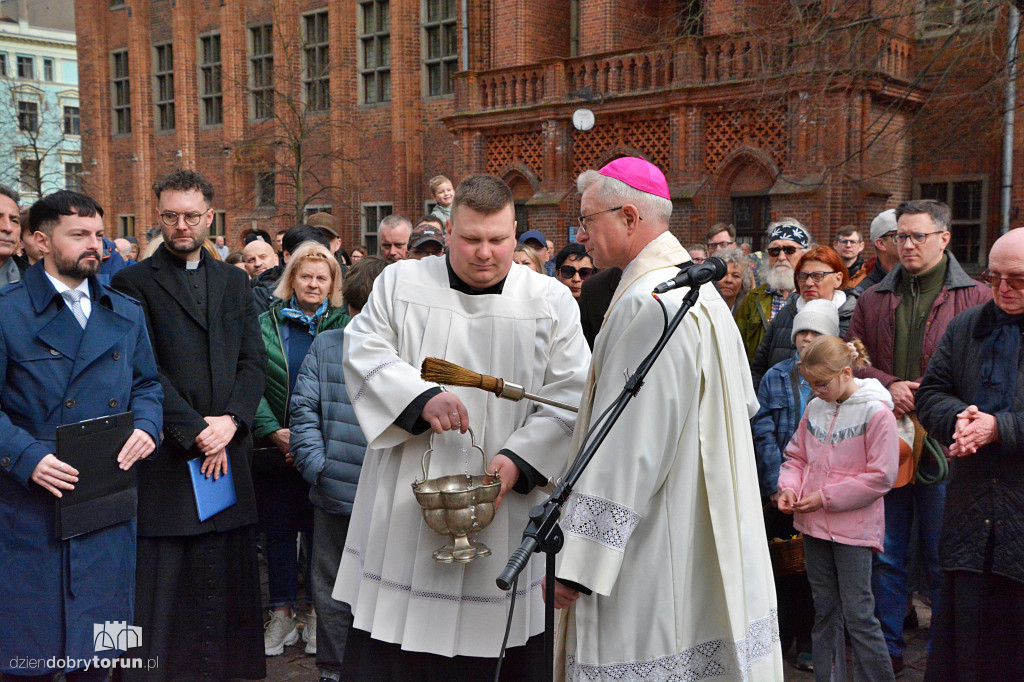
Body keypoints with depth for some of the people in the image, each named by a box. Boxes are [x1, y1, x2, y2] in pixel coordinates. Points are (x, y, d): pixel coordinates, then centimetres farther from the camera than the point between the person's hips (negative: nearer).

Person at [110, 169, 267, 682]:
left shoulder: (234, 281, 15)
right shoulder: (133, 282, 0)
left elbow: (254, 360, 8)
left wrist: (230, 420, -7)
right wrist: (195, 430, -12)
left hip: (228, 449, 4)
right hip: (167, 457, -4)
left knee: (228, 578, 10)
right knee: (163, 580, 0)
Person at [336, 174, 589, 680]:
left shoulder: (552, 302, 3)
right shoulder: (400, 283, 6)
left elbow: (570, 395, -2)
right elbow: (365, 354, -1)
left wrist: (518, 458, -15)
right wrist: (421, 397, -18)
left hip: (504, 510, 0)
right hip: (405, 506, 1)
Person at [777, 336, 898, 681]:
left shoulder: (877, 413, -12)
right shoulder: (814, 408, 4)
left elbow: (880, 477, -14)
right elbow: (796, 456, 15)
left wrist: (826, 497, -15)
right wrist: (789, 487, -5)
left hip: (854, 528, -5)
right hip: (814, 526, 6)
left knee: (858, 614, -2)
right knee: (824, 610, 15)